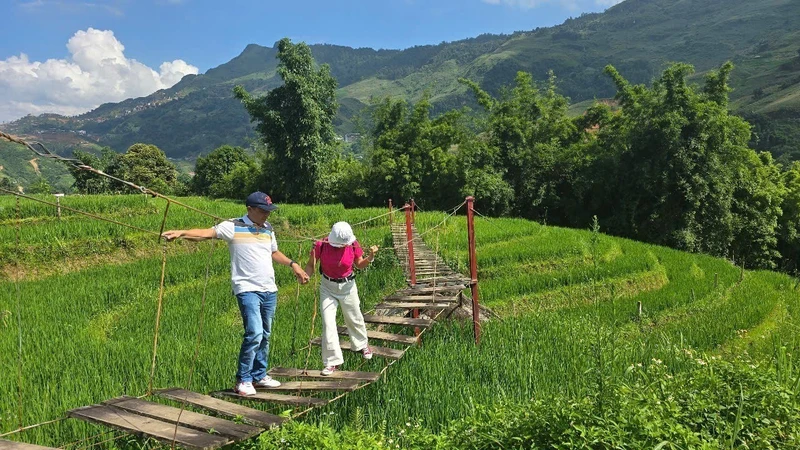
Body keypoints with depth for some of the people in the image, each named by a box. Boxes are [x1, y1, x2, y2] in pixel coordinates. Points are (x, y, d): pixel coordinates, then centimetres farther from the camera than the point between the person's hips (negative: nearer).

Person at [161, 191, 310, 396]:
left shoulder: (268, 229, 12)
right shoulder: (233, 226, -7)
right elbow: (207, 233, -20)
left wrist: (293, 264, 20)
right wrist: (180, 233, -34)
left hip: (269, 289, 7)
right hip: (247, 289, -6)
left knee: (265, 335, 13)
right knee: (254, 333, -15)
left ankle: (259, 375, 28)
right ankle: (243, 380, 0)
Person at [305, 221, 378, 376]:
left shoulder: (353, 245, -16)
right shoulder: (321, 245, -21)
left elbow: (359, 264, -1)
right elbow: (311, 265, -11)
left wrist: (371, 256, -18)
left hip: (347, 286, 1)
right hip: (328, 287, -1)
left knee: (354, 318, 17)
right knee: (328, 323, -7)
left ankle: (362, 345, 47)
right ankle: (332, 361, 3)